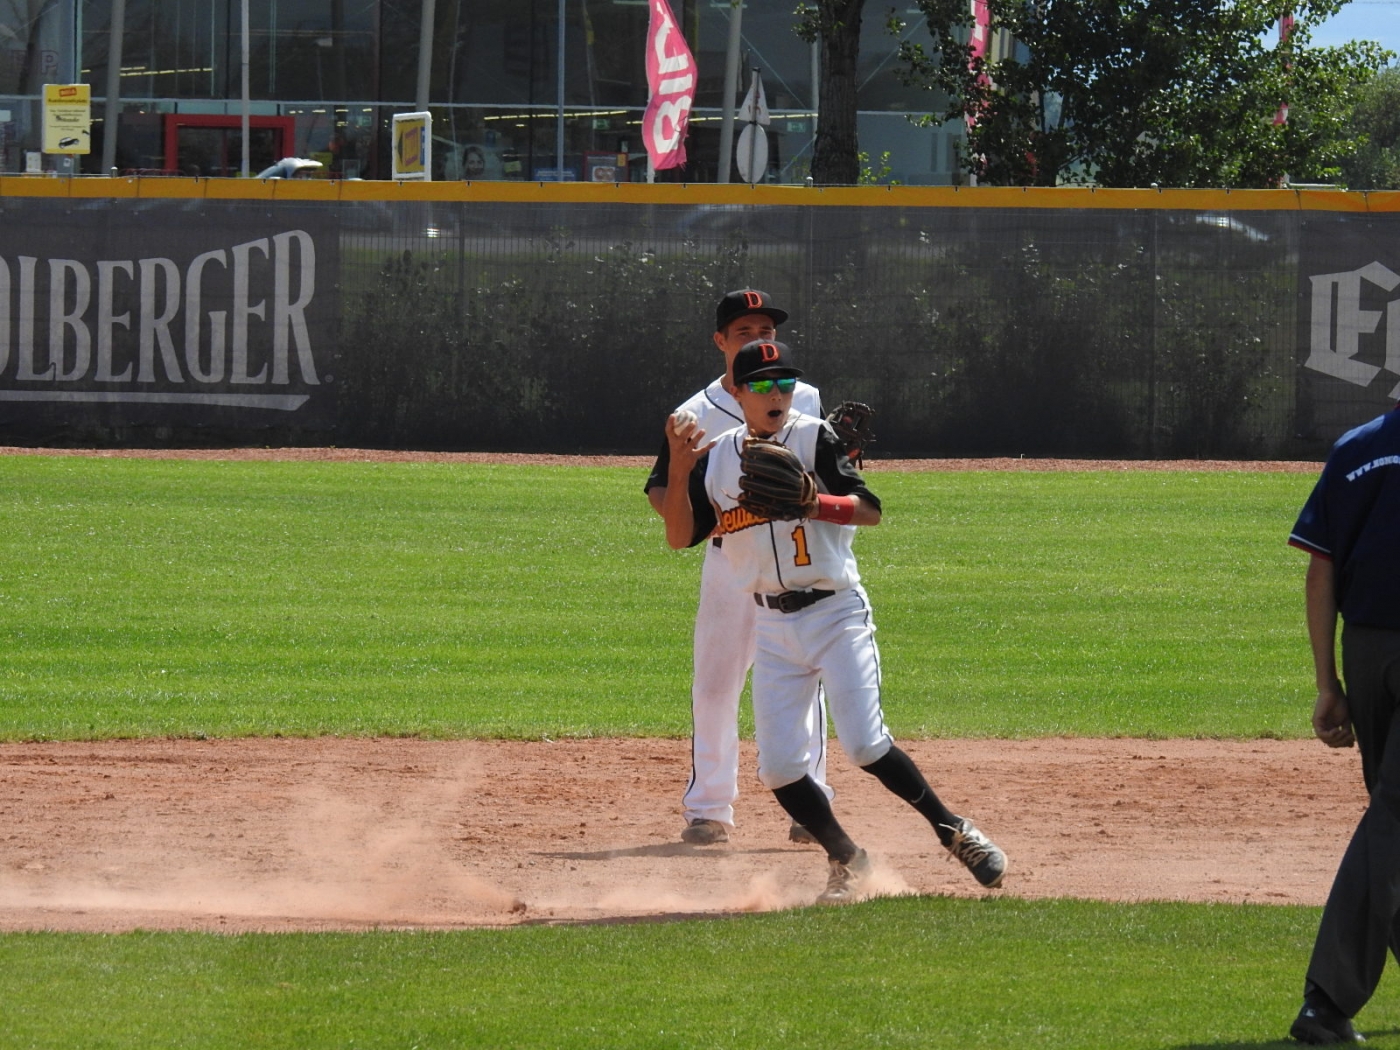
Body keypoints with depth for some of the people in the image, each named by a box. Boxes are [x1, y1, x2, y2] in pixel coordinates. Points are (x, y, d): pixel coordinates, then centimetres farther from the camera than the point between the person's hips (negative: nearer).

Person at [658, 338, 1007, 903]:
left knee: (866, 746, -15)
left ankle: (954, 831, 1)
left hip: (836, 613, -4)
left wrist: (813, 503, -27)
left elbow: (869, 510, -11)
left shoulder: (814, 438, -4)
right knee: (778, 766, -3)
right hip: (773, 627, 4)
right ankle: (846, 861, 15)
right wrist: (679, 466, -8)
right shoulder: (716, 459, 7)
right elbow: (680, 536, 3)